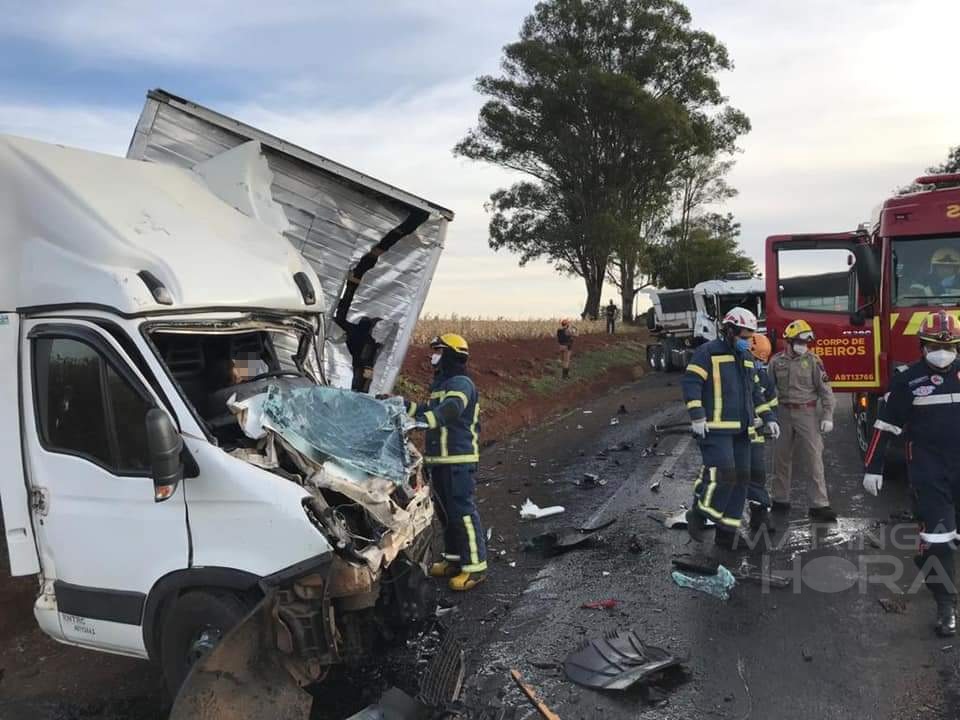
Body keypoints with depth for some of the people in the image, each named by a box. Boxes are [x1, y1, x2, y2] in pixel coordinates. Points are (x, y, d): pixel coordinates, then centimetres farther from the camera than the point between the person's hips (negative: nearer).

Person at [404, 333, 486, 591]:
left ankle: (475, 567, -2)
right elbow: (430, 412, 24)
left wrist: (425, 419, -48)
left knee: (463, 512, -8)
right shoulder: (441, 383, 19)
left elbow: (449, 410, -32)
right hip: (439, 459, 10)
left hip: (458, 460, -10)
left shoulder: (461, 383, -13)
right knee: (447, 511, 17)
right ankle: (454, 559, 29)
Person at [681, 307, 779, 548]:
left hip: (740, 429, 8)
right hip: (715, 428, -8)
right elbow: (691, 383, -13)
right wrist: (697, 417, -20)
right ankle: (698, 516, 3)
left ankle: (727, 533, 13)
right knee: (722, 473, -18)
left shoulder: (747, 358, 19)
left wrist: (768, 418, 13)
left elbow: (755, 392, 24)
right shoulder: (708, 352, -5)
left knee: (740, 478, 6)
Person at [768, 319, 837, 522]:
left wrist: (827, 416, -8)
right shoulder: (776, 361, 2)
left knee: (814, 458, -5)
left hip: (806, 412, -2)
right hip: (783, 413, 2)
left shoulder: (813, 361, -3)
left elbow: (825, 390, -3)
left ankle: (820, 504, 0)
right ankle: (781, 499, 24)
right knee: (781, 458, 10)